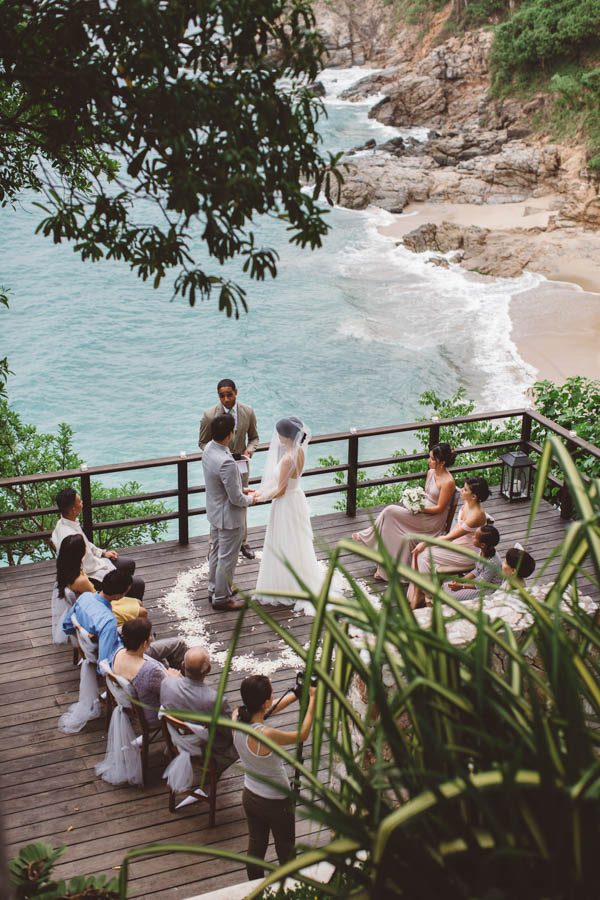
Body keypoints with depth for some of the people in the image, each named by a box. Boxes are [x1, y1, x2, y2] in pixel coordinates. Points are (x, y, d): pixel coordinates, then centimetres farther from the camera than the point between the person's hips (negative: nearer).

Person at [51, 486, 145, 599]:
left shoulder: (64, 523, -5)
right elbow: (88, 566, -26)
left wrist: (103, 553, 10)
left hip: (91, 561, 10)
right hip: (90, 575, -10)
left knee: (129, 564, 24)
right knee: (138, 584, -10)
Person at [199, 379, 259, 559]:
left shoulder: (248, 412, -11)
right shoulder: (209, 415, -18)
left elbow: (254, 437, 3)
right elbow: (203, 442, -6)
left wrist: (250, 449, -18)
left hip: (240, 465, 3)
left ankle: (242, 541, 38)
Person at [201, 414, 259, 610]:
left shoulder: (209, 449, -7)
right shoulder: (226, 463, -35)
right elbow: (236, 499, -27)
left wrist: (241, 490, 8)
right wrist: (250, 499, -6)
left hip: (214, 512, 9)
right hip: (229, 517, -9)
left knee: (216, 551, 25)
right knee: (227, 558, 9)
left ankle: (214, 589, 41)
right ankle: (221, 598, 24)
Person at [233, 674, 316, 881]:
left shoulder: (237, 718, -18)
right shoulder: (265, 735, -37)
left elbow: (271, 710, 2)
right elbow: (301, 735, -20)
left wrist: (297, 694, 2)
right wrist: (312, 702, -12)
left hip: (250, 796, 6)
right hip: (276, 802, -6)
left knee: (256, 847, 26)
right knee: (286, 854, 19)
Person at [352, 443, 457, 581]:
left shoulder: (448, 482, -19)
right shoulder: (431, 473, 6)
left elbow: (439, 508, -16)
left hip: (433, 520, -7)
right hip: (422, 513, 7)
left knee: (390, 511, -17)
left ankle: (369, 536, 1)